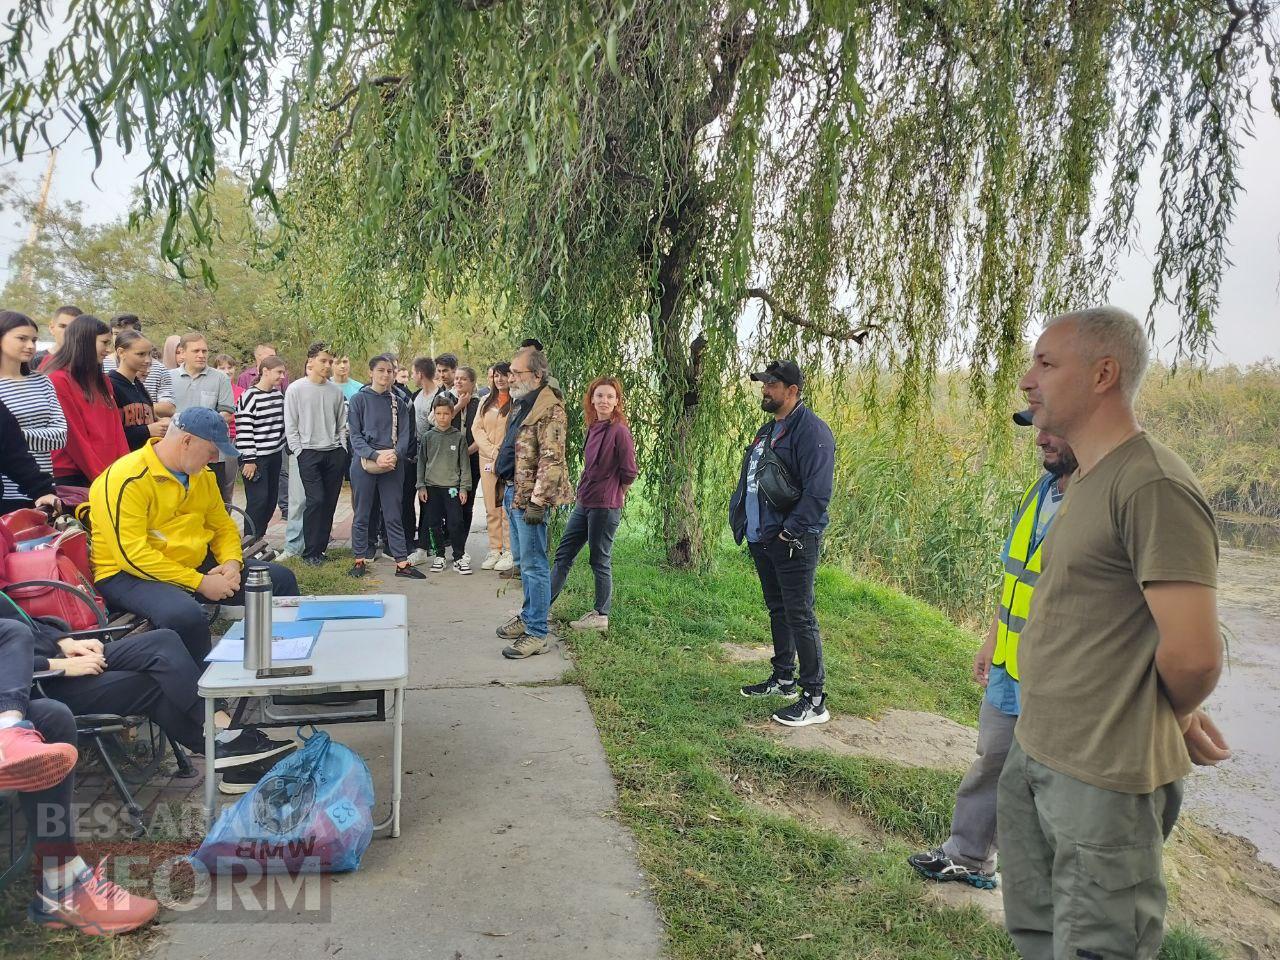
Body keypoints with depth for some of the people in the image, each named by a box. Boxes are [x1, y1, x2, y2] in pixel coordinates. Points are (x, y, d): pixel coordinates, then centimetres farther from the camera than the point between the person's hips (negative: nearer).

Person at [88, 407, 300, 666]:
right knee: (185, 615, -40)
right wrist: (200, 583, -23)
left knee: (281, 578, 2)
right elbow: (132, 555, -24)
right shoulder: (126, 480, -18)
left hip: (196, 565, 8)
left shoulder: (203, 475, 8)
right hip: (131, 575, -8)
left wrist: (232, 563, -4)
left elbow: (224, 526, 18)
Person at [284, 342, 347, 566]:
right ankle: (310, 552, -2)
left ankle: (320, 548, 15)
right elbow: (290, 425, 0)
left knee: (329, 502, 5)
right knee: (316, 500, -12)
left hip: (334, 454, 4)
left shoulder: (336, 390, 9)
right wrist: (299, 451, -6)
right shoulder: (296, 389, -1)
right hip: (309, 453, -4)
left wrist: (342, 448, 7)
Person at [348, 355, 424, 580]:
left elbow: (405, 435, 4)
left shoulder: (399, 403, 9)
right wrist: (375, 456, -18)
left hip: (393, 464, 2)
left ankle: (402, 562, 7)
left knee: (393, 515, 5)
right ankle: (360, 559, 17)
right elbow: (355, 435, -5)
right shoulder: (359, 399, 0)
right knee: (361, 514, 6)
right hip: (364, 462, -2)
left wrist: (395, 454, -16)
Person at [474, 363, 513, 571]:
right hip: (487, 460, 6)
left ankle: (509, 552, 1)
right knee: (491, 508, 8)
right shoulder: (486, 401, 15)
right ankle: (494, 550, 15)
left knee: (507, 507, -6)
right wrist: (492, 452, -6)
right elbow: (477, 429, 8)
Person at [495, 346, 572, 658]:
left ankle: (536, 634, 3)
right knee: (524, 560, 19)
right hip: (514, 492, 10)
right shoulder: (522, 404, 14)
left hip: (529, 496, -10)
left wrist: (537, 501, -24)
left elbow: (551, 460, -22)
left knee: (533, 564, -4)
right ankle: (528, 615, 33)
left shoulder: (549, 409, -17)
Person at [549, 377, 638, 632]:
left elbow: (629, 472, -13)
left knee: (600, 561, 3)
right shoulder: (593, 428, 9)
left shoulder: (619, 431, -14)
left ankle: (601, 616, 17)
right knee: (564, 554, 13)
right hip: (584, 503, 8)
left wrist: (613, 496, 0)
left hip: (605, 506, -8)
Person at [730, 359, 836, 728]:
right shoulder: (767, 431, 16)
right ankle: (783, 678, 34)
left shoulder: (811, 431, -15)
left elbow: (817, 493, -21)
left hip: (793, 542, -9)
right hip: (762, 539, 9)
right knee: (777, 610, 19)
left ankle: (814, 700, 2)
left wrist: (789, 532, -21)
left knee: (800, 616, -6)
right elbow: (749, 481, 23)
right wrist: (743, 522, 14)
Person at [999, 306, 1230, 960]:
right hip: (1032, 754, 9)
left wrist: (1177, 718, -3)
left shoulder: (1154, 485, -20)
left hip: (1102, 780, -9)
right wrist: (1179, 715, 12)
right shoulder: (1085, 481, 11)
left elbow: (1193, 656, -24)